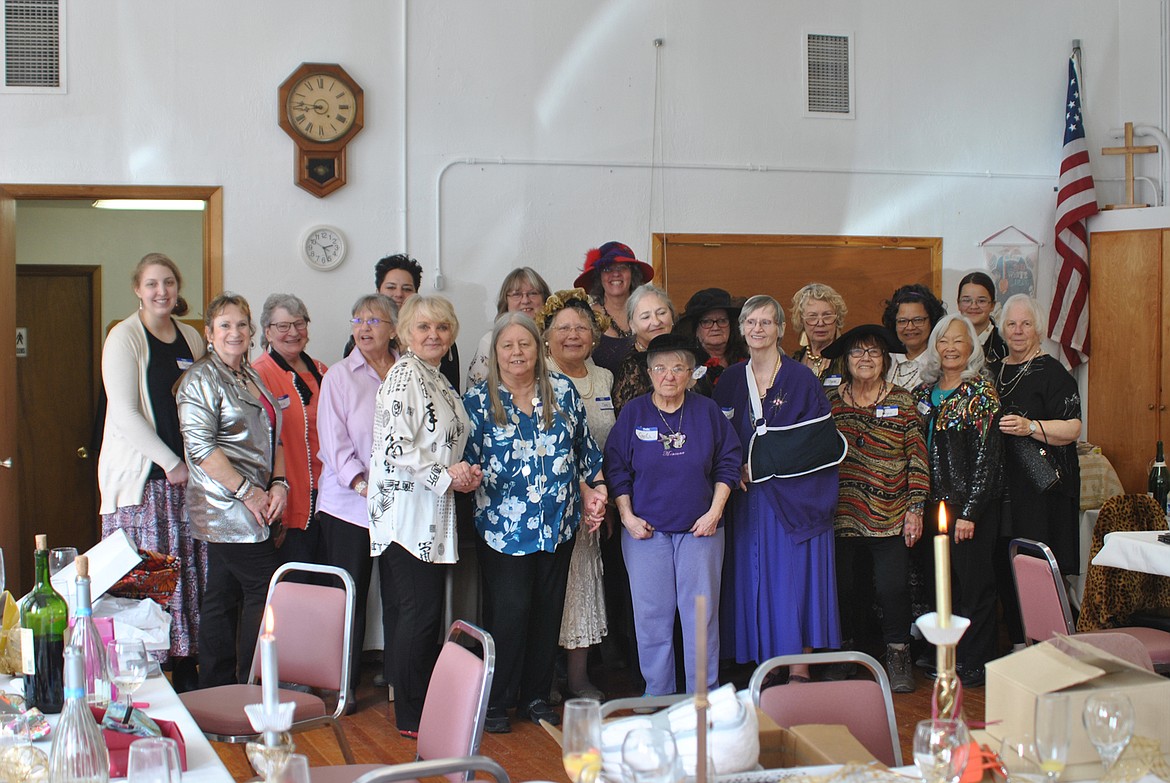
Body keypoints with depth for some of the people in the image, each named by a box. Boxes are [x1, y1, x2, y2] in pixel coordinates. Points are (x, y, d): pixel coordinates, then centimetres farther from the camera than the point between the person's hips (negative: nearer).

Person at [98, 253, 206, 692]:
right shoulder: (125, 337, -4)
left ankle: (187, 676, 11)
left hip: (185, 474, 6)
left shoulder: (191, 339, 13)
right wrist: (171, 462, -13)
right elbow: (125, 412, -11)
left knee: (190, 574, 4)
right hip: (141, 475, -5)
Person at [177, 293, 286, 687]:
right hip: (226, 507, -8)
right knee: (265, 590, -9)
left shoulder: (251, 377, 18)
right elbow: (200, 447, -17)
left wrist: (279, 484, 3)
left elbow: (272, 438, 20)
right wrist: (248, 492, -16)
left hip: (252, 507, 8)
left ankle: (215, 688, 16)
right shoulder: (201, 379, -9)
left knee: (223, 595, 11)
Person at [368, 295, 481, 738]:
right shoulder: (405, 374, -11)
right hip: (407, 512, -9)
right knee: (421, 611, -7)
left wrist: (465, 473, 8)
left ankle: (422, 707, 17)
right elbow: (395, 446, -20)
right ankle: (411, 716, 0)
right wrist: (445, 474, -13)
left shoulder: (439, 380, 18)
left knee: (422, 611, 11)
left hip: (432, 517, 9)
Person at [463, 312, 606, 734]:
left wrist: (592, 491, 7)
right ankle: (493, 700, 9)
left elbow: (584, 447, 13)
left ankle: (537, 696, 23)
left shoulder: (562, 391, 6)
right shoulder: (478, 401, -2)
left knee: (548, 609, 9)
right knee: (509, 610, -6)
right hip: (502, 526, -3)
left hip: (559, 523, 3)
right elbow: (467, 460, -4)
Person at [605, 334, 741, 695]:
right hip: (645, 529, 0)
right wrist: (627, 516, -4)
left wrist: (715, 512, -3)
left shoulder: (707, 411, 3)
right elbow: (616, 468, 3)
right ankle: (657, 698, 15)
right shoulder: (633, 413, 2)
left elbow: (729, 462, 5)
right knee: (651, 614, 3)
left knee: (701, 612, 1)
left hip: (700, 529, 0)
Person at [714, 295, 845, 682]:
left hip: (793, 499, -4)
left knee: (793, 577, -3)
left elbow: (816, 441, -10)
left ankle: (799, 671, 4)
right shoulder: (730, 381, 10)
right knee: (753, 580, 4)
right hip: (748, 499, 4)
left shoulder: (801, 378, -3)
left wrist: (759, 465, -12)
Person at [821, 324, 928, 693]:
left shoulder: (902, 401, 4)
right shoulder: (830, 401, 7)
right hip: (843, 517, 1)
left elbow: (917, 458, 2)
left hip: (890, 519, -1)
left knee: (893, 586, -5)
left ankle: (898, 656, 12)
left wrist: (915, 508, -3)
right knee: (846, 586, 5)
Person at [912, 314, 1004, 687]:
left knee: (973, 583, -1)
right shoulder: (924, 393, 12)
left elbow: (987, 456, -10)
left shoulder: (981, 393, -6)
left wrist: (969, 511, -14)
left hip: (971, 504, -6)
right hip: (934, 503, 6)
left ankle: (975, 664, 8)